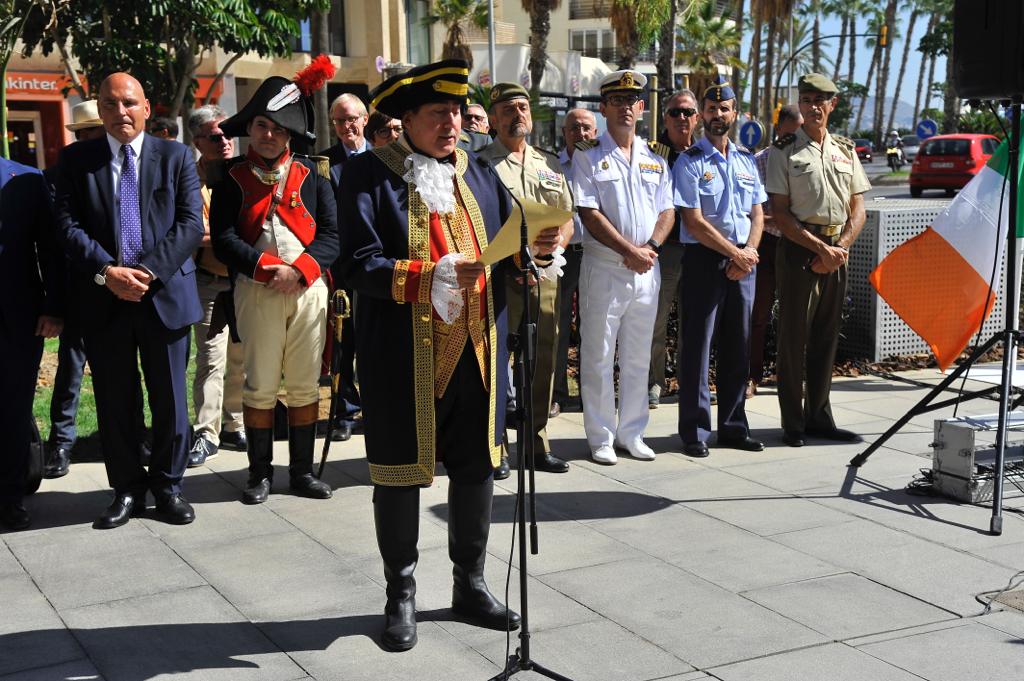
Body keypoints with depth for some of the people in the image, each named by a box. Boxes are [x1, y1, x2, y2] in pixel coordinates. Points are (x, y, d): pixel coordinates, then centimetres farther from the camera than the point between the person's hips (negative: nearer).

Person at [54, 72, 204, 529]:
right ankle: (127, 488, 20)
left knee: (170, 399, 7)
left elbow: (190, 224, -3)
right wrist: (106, 272, -16)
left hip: (165, 294, 0)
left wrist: (148, 271, -15)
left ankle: (167, 485, 22)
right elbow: (68, 226, -1)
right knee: (114, 401, 8)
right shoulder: (76, 160, 7)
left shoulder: (176, 156, 5)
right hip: (103, 299, 1)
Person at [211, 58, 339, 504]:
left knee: (305, 386, 6)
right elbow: (223, 237, -4)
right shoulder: (231, 177, 5)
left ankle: (302, 472, 18)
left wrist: (298, 269, -13)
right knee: (259, 387, 3)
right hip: (256, 291, -1)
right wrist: (270, 267, -15)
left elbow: (332, 234, 3)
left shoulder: (311, 174, 9)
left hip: (308, 289, 2)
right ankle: (260, 474, 15)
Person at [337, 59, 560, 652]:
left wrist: (537, 242, -10)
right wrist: (432, 276, -24)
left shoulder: (478, 173, 12)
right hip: (403, 355, -4)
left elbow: (506, 247, 12)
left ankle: (471, 585, 31)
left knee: (476, 468, 12)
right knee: (400, 473, 6)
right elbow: (361, 265, -13)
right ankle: (401, 595, 24)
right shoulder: (371, 175, -5)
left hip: (477, 351, 5)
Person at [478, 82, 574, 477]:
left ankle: (537, 444, 19)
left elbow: (567, 219, 17)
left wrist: (556, 243, -5)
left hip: (545, 275, 5)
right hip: (500, 276, -5)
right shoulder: (480, 164, 2)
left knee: (542, 362, 8)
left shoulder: (550, 165, 17)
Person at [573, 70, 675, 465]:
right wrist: (630, 251, -15)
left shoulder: (655, 157, 13)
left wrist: (650, 247, -8)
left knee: (638, 358, 10)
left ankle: (632, 433, 20)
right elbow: (590, 214, -10)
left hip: (647, 269, 5)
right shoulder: (588, 155, -2)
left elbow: (667, 211, 11)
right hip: (604, 267, -4)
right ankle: (601, 438, 9)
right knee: (598, 358, 0)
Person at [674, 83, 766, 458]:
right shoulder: (690, 161, -4)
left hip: (743, 262, 5)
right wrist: (735, 253, -12)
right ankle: (694, 430, 5)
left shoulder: (747, 160, 14)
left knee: (738, 346, 9)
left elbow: (757, 214, 13)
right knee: (696, 345, -3)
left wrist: (750, 251, -6)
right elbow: (694, 221, -11)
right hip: (704, 259, -5)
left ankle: (733, 426, 19)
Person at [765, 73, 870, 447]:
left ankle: (819, 416, 19)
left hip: (837, 251, 5)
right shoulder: (785, 151, -1)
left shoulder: (846, 150, 13)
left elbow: (857, 210, 11)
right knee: (794, 335, -2)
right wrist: (820, 247, -12)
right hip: (798, 248, -5)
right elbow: (779, 213, -7)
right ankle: (793, 422, 5)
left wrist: (840, 249, -5)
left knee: (826, 336, 10)